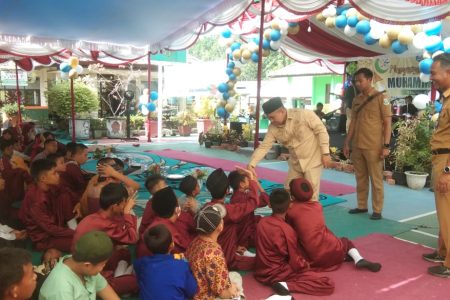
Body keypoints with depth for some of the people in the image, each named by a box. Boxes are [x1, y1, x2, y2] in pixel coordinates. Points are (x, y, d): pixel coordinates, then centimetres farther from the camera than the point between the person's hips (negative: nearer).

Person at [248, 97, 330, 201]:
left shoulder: (304, 114, -22)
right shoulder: (273, 128, -8)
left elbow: (321, 131, -16)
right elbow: (264, 147, -8)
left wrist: (325, 153, -17)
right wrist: (251, 164, -19)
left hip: (312, 159, -6)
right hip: (296, 162, 6)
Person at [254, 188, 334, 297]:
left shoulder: (262, 222, -4)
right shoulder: (287, 230, -23)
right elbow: (295, 263, -16)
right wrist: (306, 265, 7)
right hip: (278, 273, -8)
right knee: (328, 285, -14)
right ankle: (286, 285, -20)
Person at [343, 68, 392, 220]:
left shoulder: (381, 98, -4)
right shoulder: (356, 100, 12)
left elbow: (387, 123, -6)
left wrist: (386, 146, -12)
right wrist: (347, 143, 13)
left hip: (374, 147, -5)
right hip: (357, 146, 6)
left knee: (376, 179, 2)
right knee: (360, 178, 12)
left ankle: (377, 210, 10)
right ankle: (362, 206, 23)